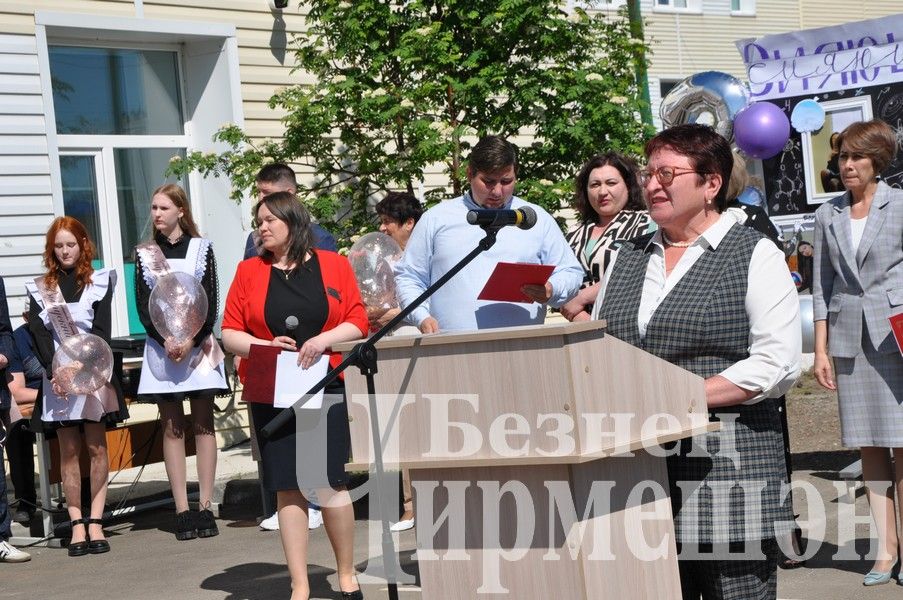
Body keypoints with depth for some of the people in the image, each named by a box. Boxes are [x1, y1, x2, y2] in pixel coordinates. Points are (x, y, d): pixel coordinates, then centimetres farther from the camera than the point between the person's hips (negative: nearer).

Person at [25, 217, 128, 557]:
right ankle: (76, 523, 0)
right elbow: (39, 335, 1)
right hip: (57, 377, 1)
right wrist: (55, 371, -14)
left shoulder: (100, 283, 8)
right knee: (69, 451, 0)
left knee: (96, 447, -3)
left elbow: (101, 331, -1)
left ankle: (95, 522, -2)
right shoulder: (39, 290, 11)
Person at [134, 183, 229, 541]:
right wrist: (166, 341, -12)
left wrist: (192, 341, -13)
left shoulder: (200, 248, 4)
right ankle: (182, 511, -1)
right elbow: (143, 307, 3)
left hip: (198, 345, -1)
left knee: (203, 424, -2)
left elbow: (211, 302, -1)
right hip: (162, 347, 1)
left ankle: (205, 507, 0)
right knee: (172, 428, -1)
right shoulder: (144, 254, 8)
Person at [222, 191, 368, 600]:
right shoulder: (249, 271, 10)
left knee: (330, 483, -4)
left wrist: (324, 339, -14)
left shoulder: (334, 265, 7)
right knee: (288, 489, 2)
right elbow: (229, 333, 7)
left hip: (324, 387, -1)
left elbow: (358, 321, 3)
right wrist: (263, 346, -11)